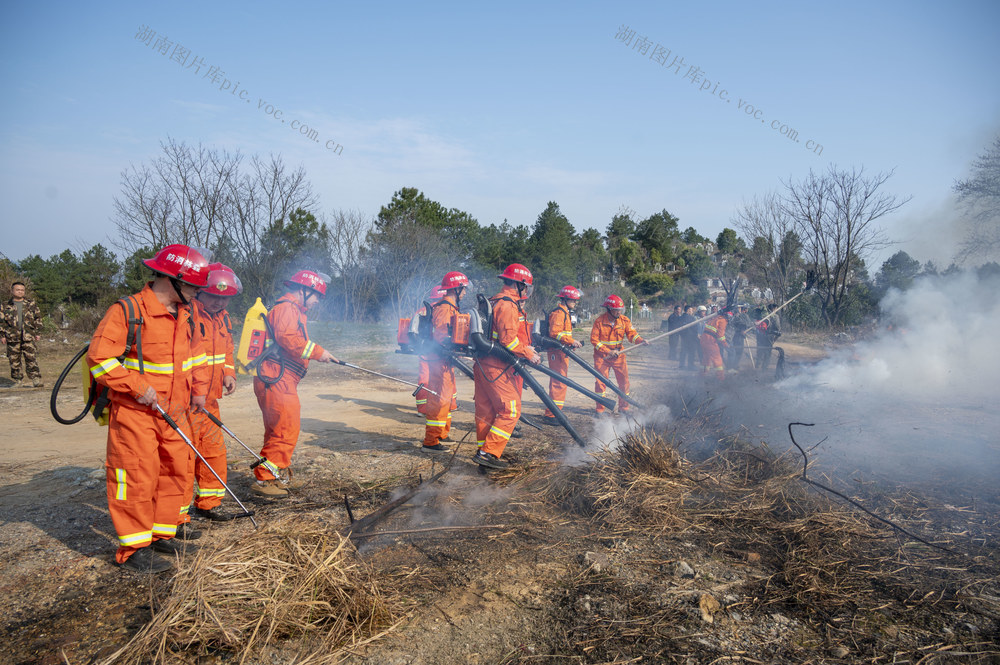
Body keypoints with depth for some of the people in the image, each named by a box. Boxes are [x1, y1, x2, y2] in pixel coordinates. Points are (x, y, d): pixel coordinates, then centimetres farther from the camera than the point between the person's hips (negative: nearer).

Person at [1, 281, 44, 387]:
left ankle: (36, 379, -8)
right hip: (12, 338, 1)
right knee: (14, 360, 5)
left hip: (28, 337, -1)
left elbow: (38, 318, 12)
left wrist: (38, 333, 6)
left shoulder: (31, 304, 10)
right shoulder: (6, 306, 9)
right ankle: (17, 380, 14)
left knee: (31, 359, -7)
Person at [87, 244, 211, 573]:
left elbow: (195, 353, 22)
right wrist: (138, 387, -19)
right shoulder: (127, 311, -14)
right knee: (138, 476, -4)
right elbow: (99, 357, -17)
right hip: (135, 411, -7)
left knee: (176, 471, 10)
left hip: (175, 410, 7)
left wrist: (198, 389, 13)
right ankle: (133, 548, 8)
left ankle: (162, 532, 25)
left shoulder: (185, 315, 10)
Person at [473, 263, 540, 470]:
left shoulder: (495, 301, 19)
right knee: (511, 410, -5)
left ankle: (483, 456, 20)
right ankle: (489, 453, -7)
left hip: (484, 365, 10)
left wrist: (525, 347, 18)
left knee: (486, 411, 13)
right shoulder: (508, 305, -14)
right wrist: (528, 354, -10)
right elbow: (508, 339, -22)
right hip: (498, 368, -10)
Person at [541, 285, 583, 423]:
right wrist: (571, 341, -27)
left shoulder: (566, 313, 21)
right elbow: (554, 333, -26)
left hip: (563, 352, 11)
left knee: (560, 383, 16)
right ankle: (550, 415, -11)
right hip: (557, 352, -11)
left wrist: (572, 343, 19)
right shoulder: (558, 313, -13)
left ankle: (556, 412, 25)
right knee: (558, 383, -12)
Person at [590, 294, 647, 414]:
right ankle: (600, 409, 8)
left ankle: (623, 407, 19)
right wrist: (608, 351, -19)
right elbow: (594, 340, -12)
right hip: (602, 355, -3)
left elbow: (631, 333, -9)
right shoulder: (599, 321, -12)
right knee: (600, 381, -3)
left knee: (624, 380, 3)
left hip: (618, 355, 3)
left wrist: (640, 341, -30)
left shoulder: (624, 320, -2)